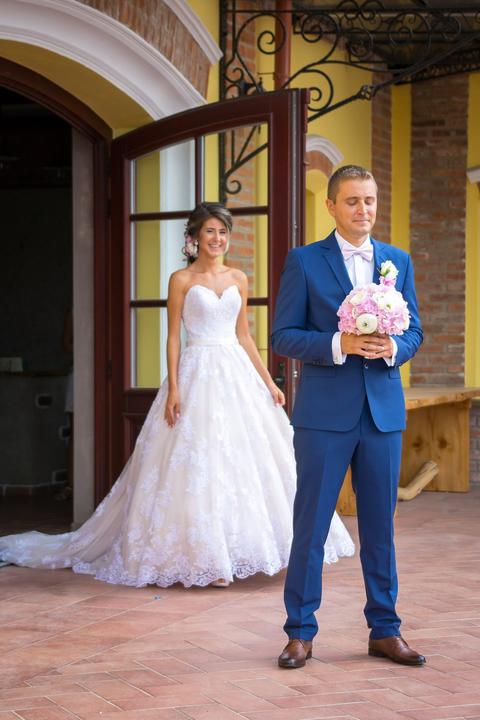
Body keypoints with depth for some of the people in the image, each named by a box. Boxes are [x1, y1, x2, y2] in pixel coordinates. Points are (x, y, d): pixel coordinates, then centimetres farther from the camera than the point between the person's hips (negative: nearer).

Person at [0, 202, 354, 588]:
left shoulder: (238, 279, 11)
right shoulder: (182, 280, -1)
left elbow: (244, 335, 14)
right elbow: (173, 337, -3)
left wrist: (269, 382, 11)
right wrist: (173, 389, -12)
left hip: (237, 373, 5)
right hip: (197, 372, -5)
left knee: (245, 458, 3)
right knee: (198, 463, -6)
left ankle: (237, 549, 12)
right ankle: (204, 556, 0)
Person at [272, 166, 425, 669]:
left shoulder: (398, 261, 11)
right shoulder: (304, 261, 0)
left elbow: (414, 333, 12)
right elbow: (283, 336, -4)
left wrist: (393, 347, -11)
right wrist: (339, 345, -18)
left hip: (384, 412, 3)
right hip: (324, 414, -3)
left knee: (380, 527, 9)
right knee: (310, 526, 1)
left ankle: (384, 630, 18)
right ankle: (300, 632, 11)